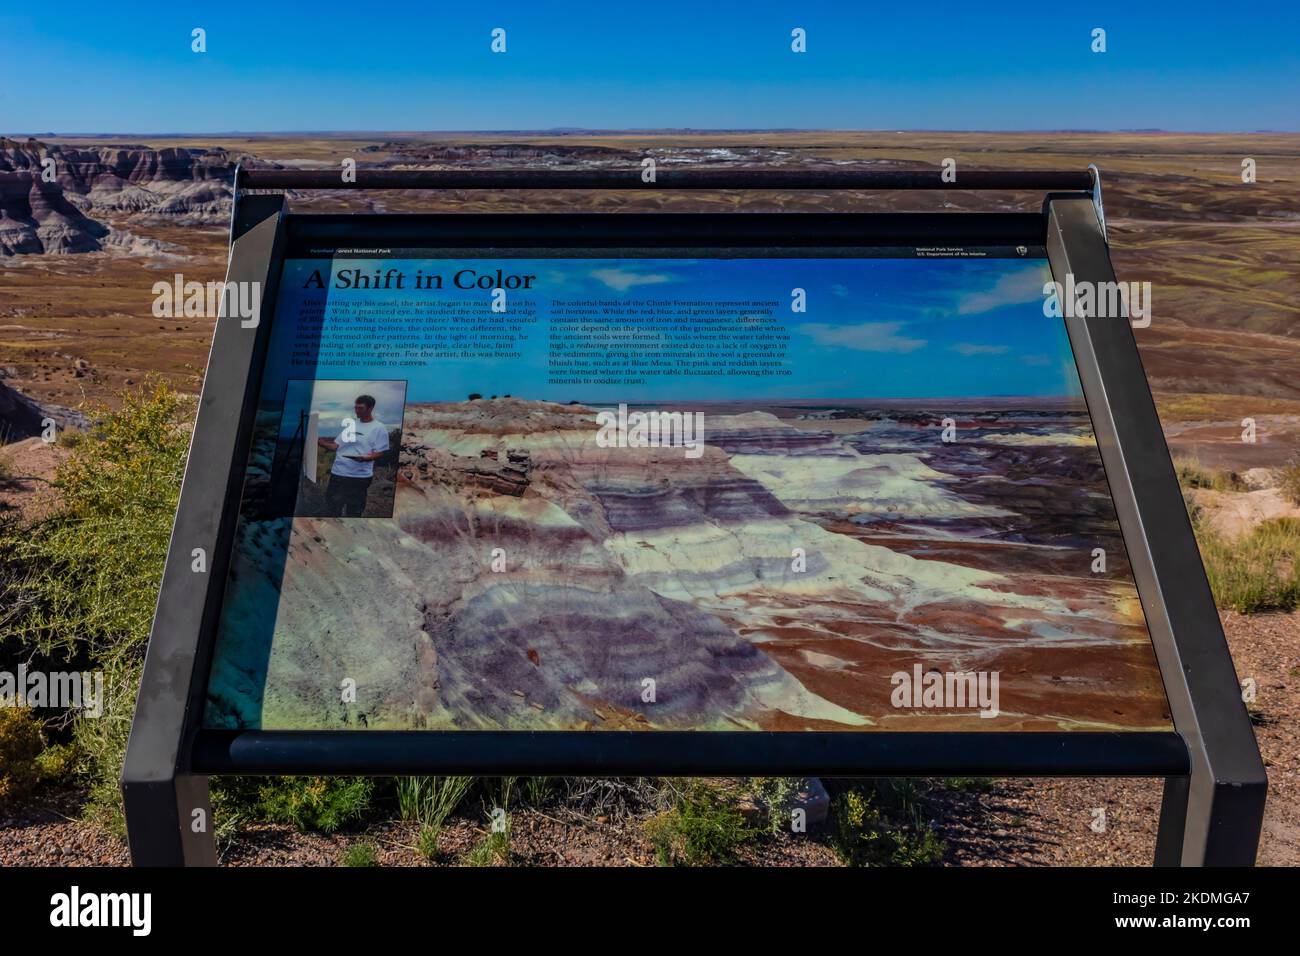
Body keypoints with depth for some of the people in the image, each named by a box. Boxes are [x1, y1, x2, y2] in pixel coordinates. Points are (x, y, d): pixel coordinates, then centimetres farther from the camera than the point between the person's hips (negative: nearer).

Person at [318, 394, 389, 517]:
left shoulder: (379, 428, -5)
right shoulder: (349, 424, 13)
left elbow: (379, 453, -10)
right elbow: (336, 446, 14)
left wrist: (364, 458, -29)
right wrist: (318, 441, -2)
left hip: (360, 476, -5)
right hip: (338, 473, 6)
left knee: (354, 511, 3)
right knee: (333, 505, 10)